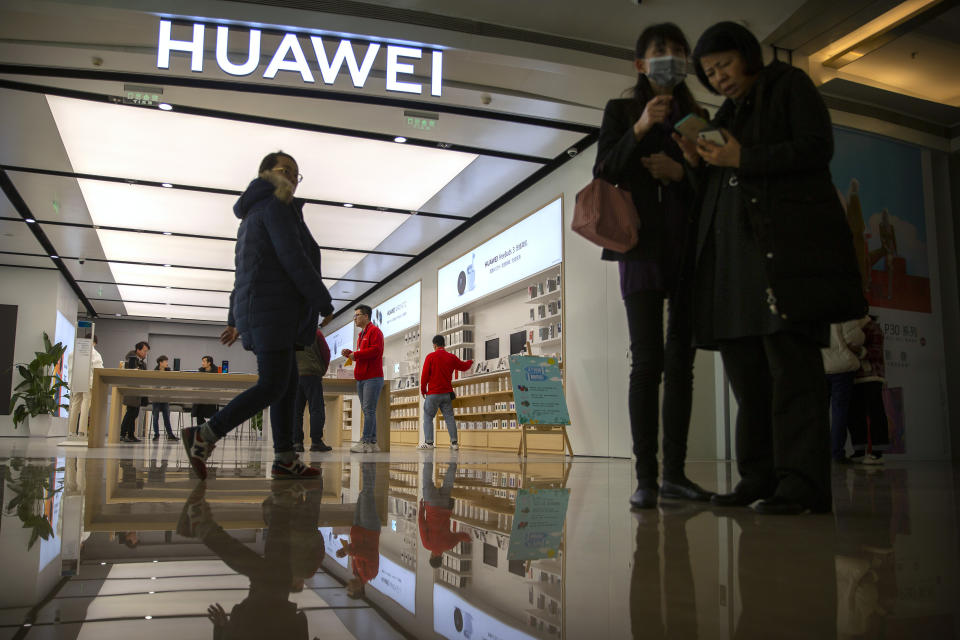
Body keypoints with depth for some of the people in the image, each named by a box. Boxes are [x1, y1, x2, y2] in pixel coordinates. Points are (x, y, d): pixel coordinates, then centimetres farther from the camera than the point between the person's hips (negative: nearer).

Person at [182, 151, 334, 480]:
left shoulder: (252, 216, 26)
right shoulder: (277, 206, -5)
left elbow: (244, 271, 25)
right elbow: (293, 259, -15)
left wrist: (236, 321, 24)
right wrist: (324, 303, -12)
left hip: (257, 309, 10)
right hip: (272, 308, -10)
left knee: (289, 383, 9)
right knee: (272, 386, -12)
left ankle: (285, 459, 7)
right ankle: (204, 437, -14)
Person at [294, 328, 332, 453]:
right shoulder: (316, 333, 0)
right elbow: (326, 352, 0)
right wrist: (322, 370, 13)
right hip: (312, 375, -4)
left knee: (296, 410, 6)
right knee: (316, 408, -3)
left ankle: (296, 441, 0)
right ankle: (316, 441, -11)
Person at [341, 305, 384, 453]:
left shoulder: (374, 331, -4)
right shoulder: (361, 335, 25)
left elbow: (376, 350, -18)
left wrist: (355, 354, -11)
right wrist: (350, 354, 9)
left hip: (373, 377, -9)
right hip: (361, 378, 9)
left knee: (369, 410, -12)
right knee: (368, 411, 7)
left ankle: (365, 442, -14)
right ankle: (372, 443, 9)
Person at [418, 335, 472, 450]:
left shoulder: (430, 357, -6)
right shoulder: (451, 357, 5)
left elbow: (424, 375, -7)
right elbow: (463, 366, 21)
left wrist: (423, 390, 4)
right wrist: (470, 362, 43)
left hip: (433, 393, -4)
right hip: (447, 393, 4)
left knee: (428, 417, 2)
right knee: (449, 417, 8)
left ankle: (428, 442, -6)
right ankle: (454, 442, 3)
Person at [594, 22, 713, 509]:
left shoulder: (697, 116, 18)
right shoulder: (620, 111, 12)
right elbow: (603, 173, 2)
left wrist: (682, 172, -6)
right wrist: (639, 129, -11)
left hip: (690, 246, 3)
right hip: (642, 245, -3)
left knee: (680, 361, 1)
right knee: (647, 361, -10)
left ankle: (674, 472, 5)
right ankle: (645, 477, -8)